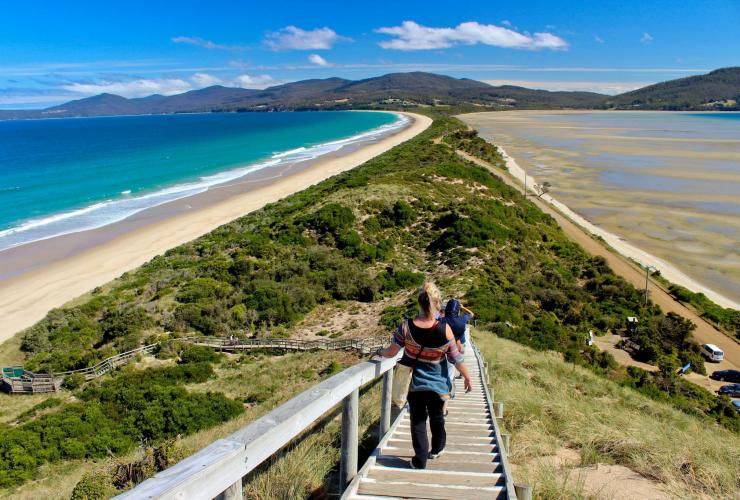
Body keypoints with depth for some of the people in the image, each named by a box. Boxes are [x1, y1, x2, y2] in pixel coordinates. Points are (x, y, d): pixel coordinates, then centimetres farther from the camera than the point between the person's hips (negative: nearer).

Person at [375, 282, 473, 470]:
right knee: (437, 417, 24)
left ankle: (420, 461, 17)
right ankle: (437, 449, 44)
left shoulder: (406, 326, -17)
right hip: (437, 384, 1)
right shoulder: (444, 329, -19)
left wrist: (380, 352, 15)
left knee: (418, 420, 13)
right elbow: (456, 358, -9)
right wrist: (467, 377, 6)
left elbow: (391, 352, -8)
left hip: (414, 383, 0)